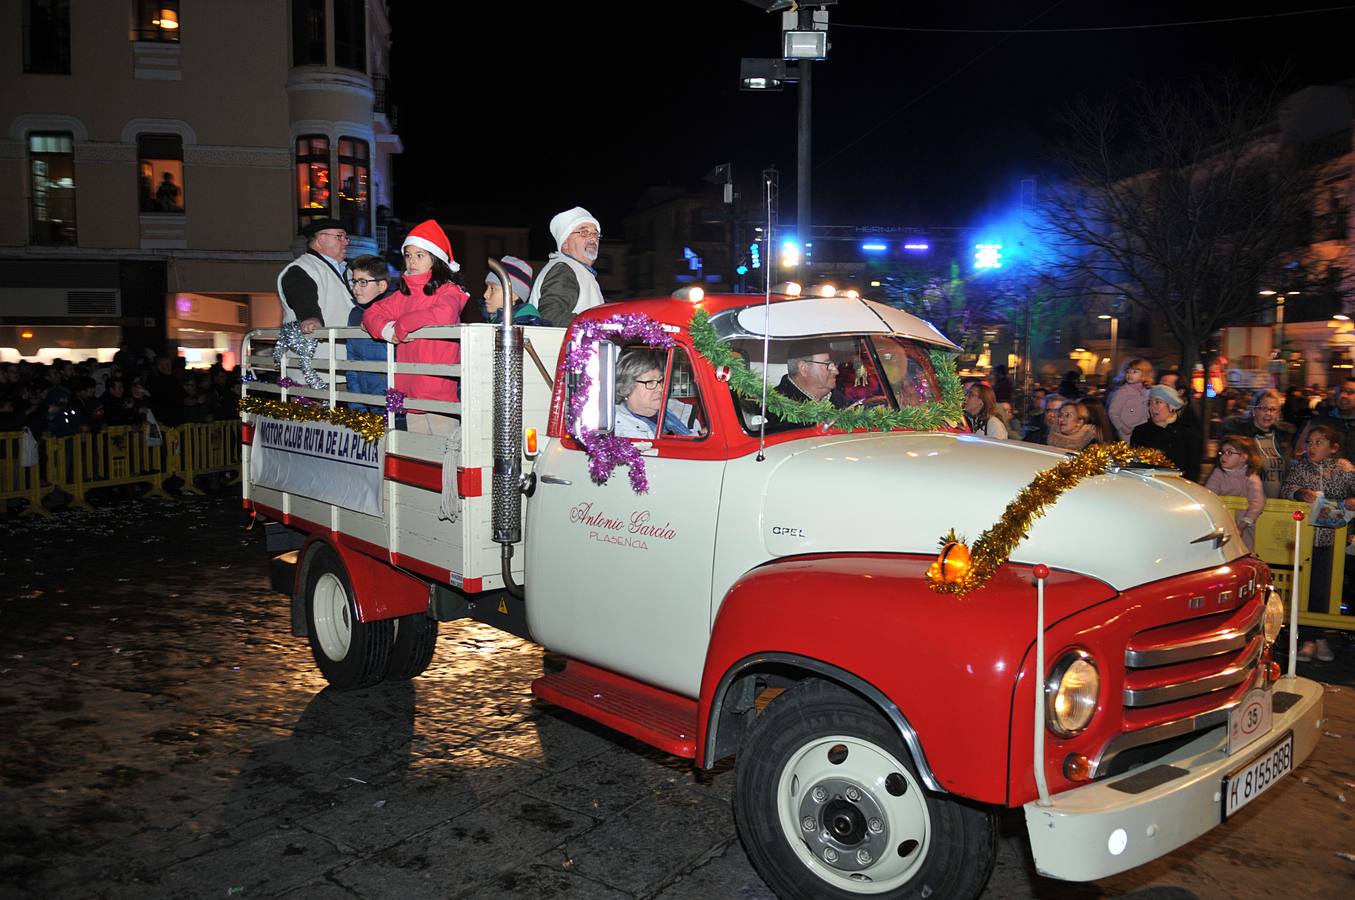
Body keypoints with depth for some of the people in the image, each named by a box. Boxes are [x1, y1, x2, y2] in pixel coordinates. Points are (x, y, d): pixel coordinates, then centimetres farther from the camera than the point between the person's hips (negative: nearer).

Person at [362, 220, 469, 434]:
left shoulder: (447, 291, -6)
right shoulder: (404, 294, 16)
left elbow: (443, 314, -27)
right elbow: (372, 312, 17)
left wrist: (401, 326, -13)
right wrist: (387, 331, -8)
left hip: (440, 392, -7)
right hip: (410, 392, 7)